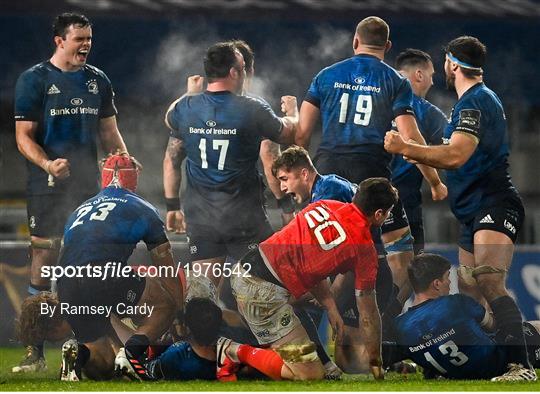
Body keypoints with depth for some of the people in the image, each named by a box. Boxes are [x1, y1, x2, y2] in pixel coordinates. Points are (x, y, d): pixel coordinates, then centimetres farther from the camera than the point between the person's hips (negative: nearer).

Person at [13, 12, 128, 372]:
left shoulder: (98, 81, 12)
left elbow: (109, 131, 19)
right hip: (48, 190, -5)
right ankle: (36, 352, -4)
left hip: (88, 186, 5)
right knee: (43, 262, -6)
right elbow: (24, 137, -5)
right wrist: (47, 165, -23)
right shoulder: (34, 80, -2)